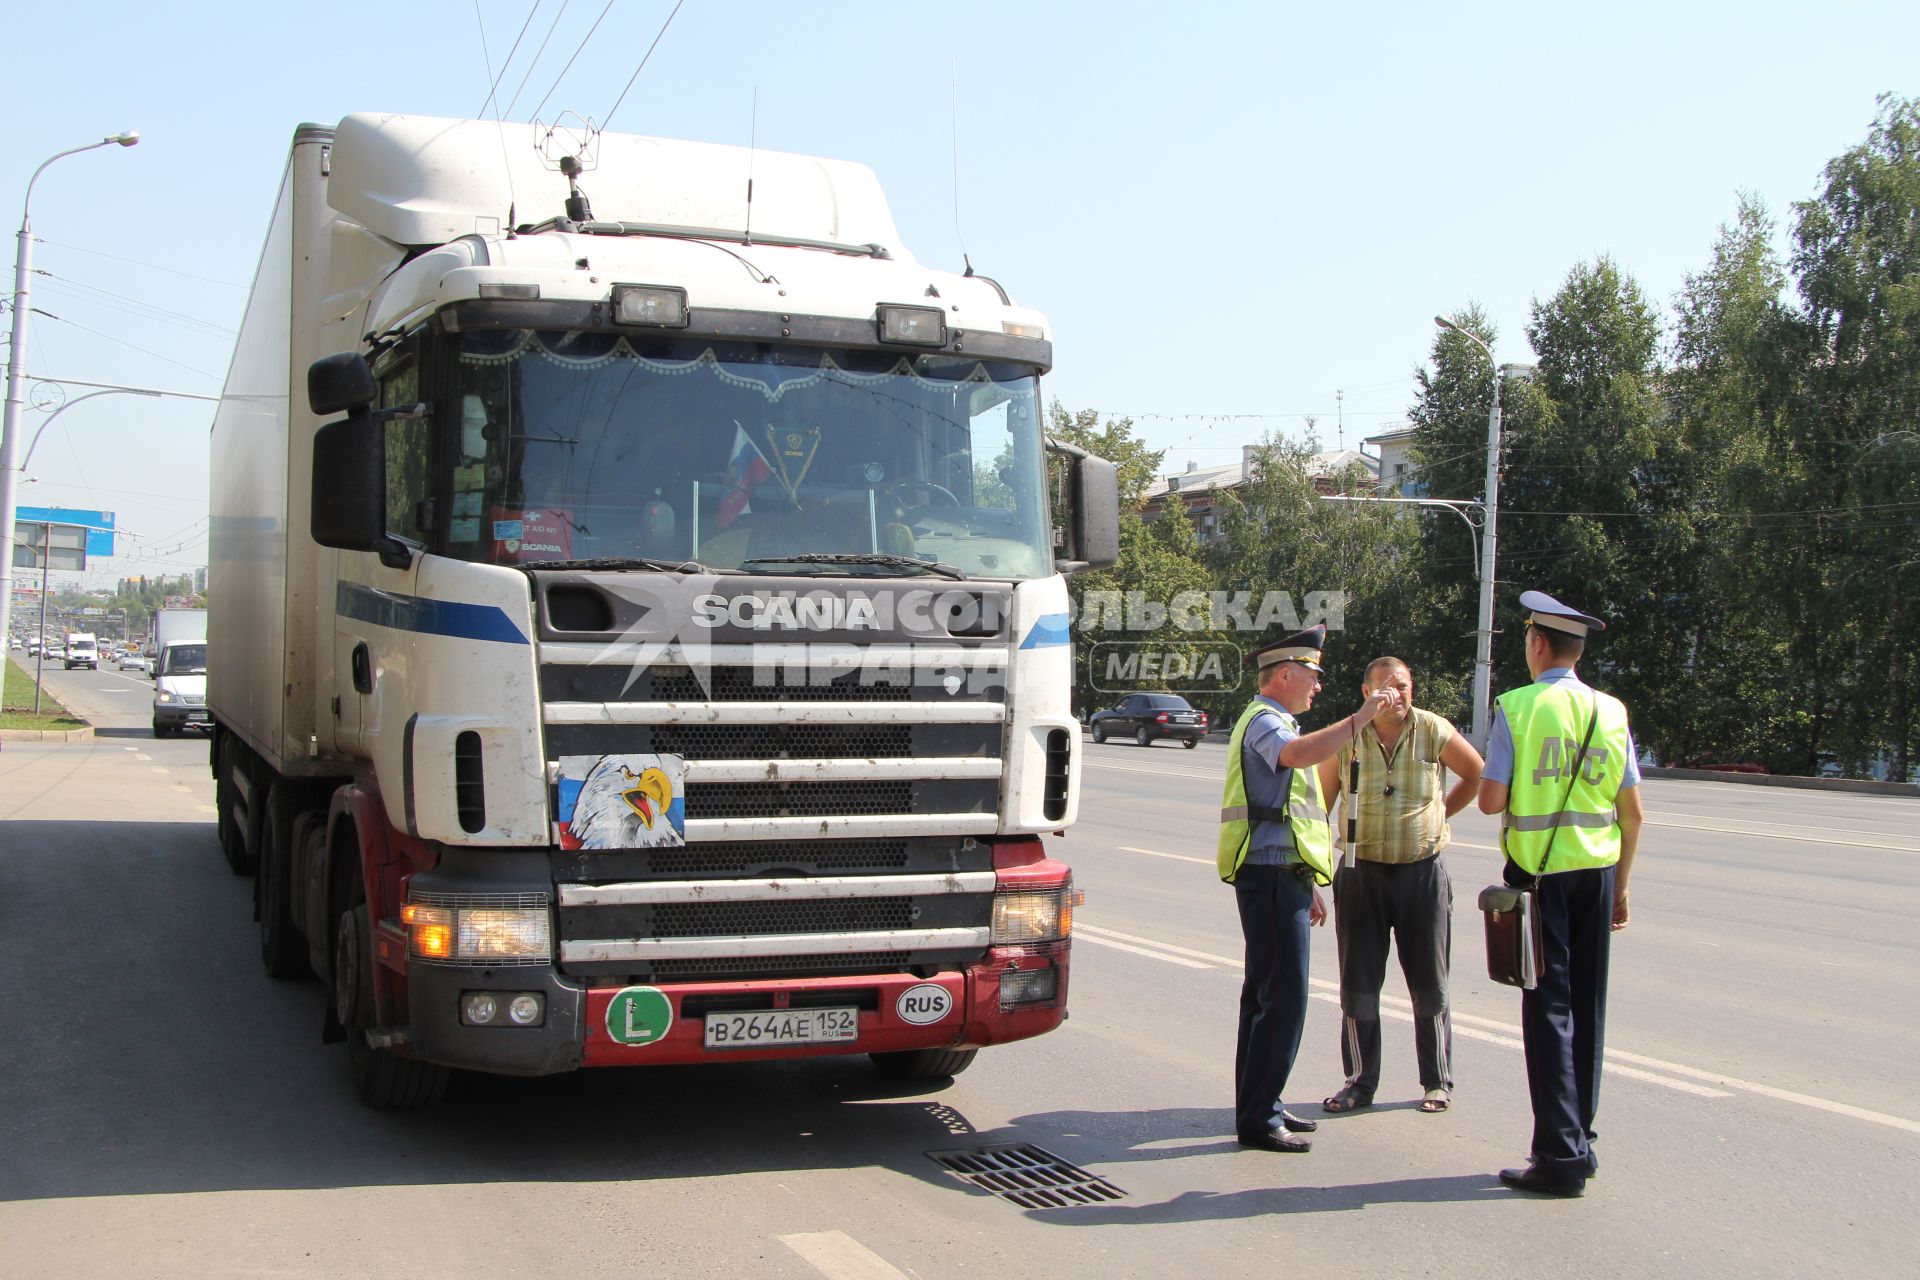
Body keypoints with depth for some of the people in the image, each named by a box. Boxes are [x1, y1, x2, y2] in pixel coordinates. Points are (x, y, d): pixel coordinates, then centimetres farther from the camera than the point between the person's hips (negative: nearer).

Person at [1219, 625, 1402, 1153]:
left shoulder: (1275, 723, 23)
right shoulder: (1263, 722, -10)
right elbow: (1299, 754, -36)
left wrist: (1307, 886, 27)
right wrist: (1361, 717, -35)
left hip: (1282, 877, 11)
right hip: (1272, 876, -11)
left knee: (1265, 993, 15)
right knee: (1283, 997, -11)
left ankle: (1259, 1105, 23)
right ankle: (1258, 1118, -8)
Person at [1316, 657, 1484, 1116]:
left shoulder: (1433, 731, -4)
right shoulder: (1346, 737, -3)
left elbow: (1477, 774, 13)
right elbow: (1319, 806, 4)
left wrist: (1441, 813, 7)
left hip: (1423, 871, 0)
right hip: (1361, 871, 1)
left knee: (1429, 984, 8)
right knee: (1358, 985, 5)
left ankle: (1437, 1082, 21)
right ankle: (1360, 1082, 17)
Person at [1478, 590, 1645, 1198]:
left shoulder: (1517, 708, -8)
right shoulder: (1611, 712, 4)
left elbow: (1490, 800, -12)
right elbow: (1632, 810, 5)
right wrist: (1621, 884, 15)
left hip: (1537, 870, -4)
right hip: (1598, 870, 4)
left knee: (1549, 1007, -1)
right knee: (1587, 1008, 13)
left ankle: (1560, 1155, -2)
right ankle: (1580, 1141, 21)